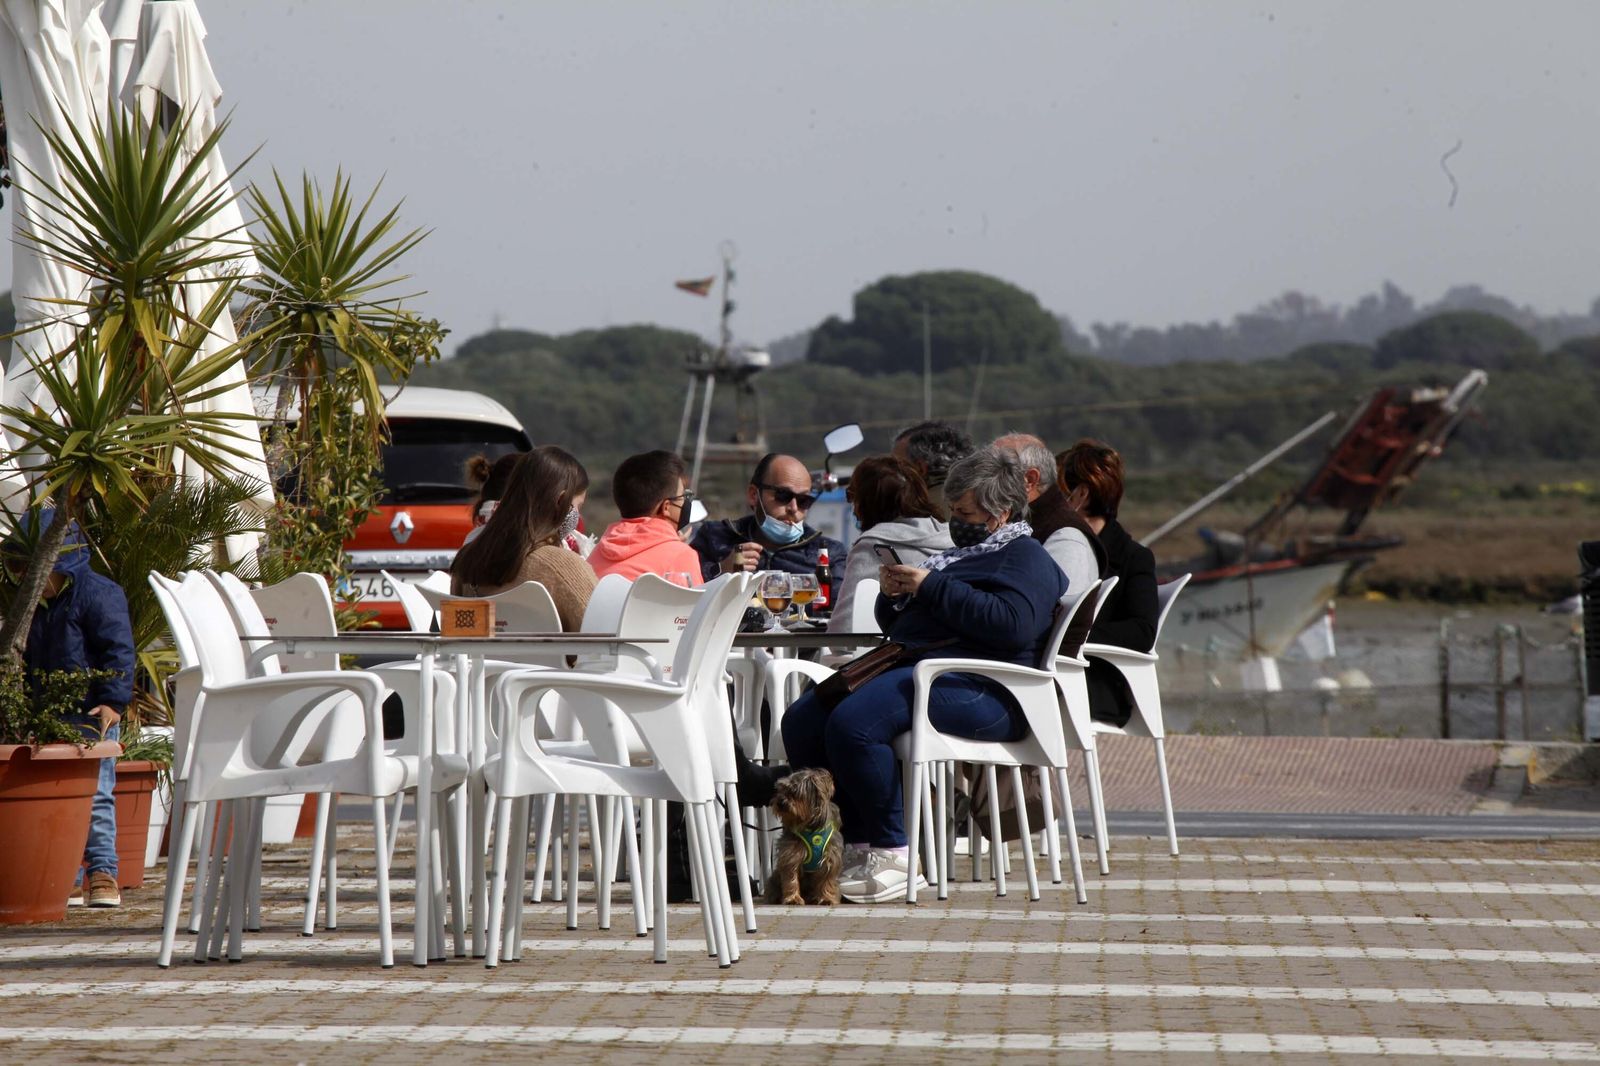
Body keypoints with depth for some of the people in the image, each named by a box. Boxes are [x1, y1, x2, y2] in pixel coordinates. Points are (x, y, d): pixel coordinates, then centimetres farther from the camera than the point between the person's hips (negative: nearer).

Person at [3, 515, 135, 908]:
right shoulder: (39, 603, 17)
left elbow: (118, 651, -13)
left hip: (91, 716, -7)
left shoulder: (99, 593, -7)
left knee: (95, 796, -7)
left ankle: (103, 873, -3)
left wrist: (112, 701, -21)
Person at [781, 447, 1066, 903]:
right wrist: (894, 595, 9)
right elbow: (895, 625, 35)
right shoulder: (962, 553, 30)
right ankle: (857, 845, -6)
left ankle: (892, 852, -22)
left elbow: (1013, 625, -20)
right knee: (801, 722, -6)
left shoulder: (1026, 558, 2)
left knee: (852, 724, -32)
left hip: (977, 688, -10)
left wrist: (931, 588, -12)